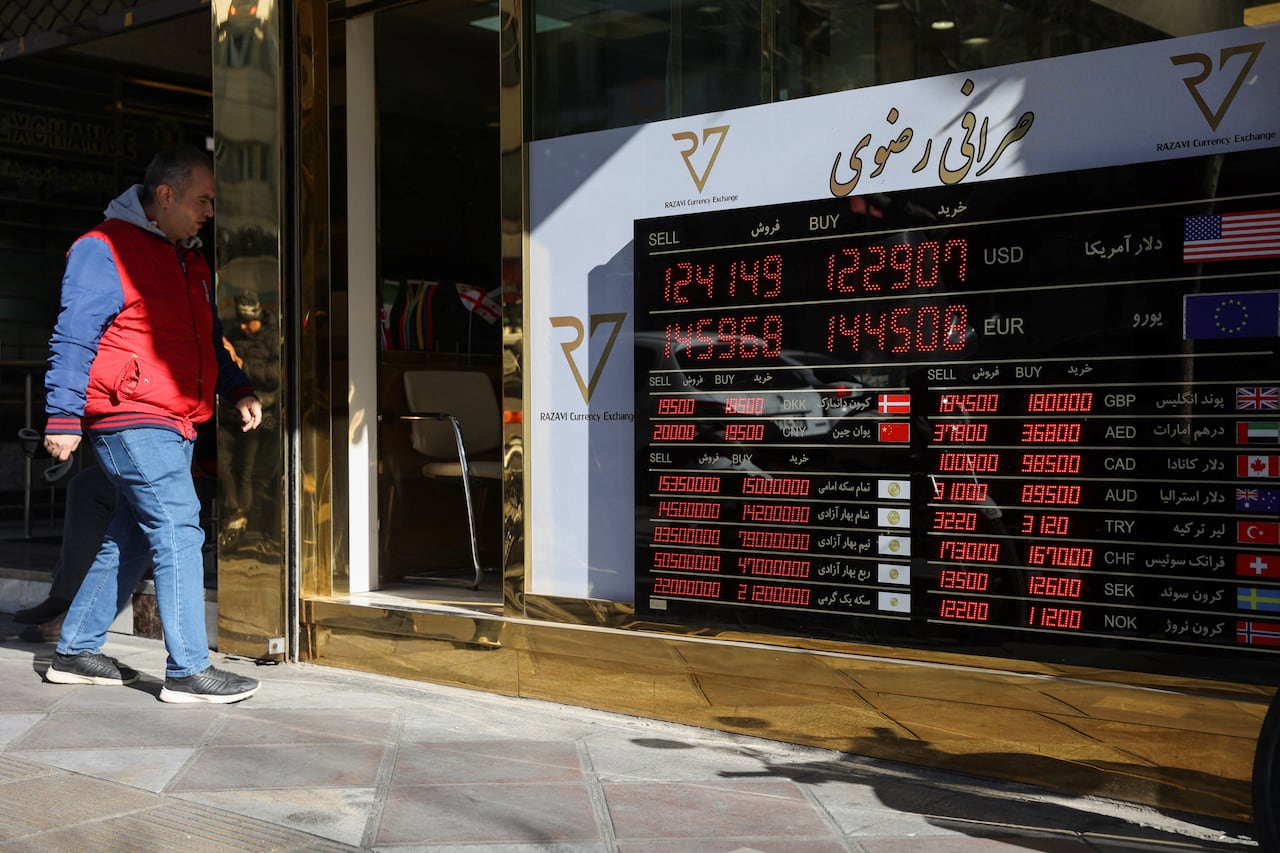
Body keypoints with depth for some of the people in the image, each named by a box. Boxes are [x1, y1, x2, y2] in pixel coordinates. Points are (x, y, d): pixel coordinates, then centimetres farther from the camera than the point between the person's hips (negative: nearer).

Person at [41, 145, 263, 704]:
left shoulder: (190, 263, 20)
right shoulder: (104, 250, -6)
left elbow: (208, 340, 29)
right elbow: (72, 339, -10)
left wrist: (238, 391, 14)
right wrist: (63, 418, -14)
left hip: (175, 424, 9)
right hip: (130, 420, -9)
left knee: (129, 540, 13)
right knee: (179, 532, -13)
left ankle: (74, 652, 25)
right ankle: (188, 671, -10)